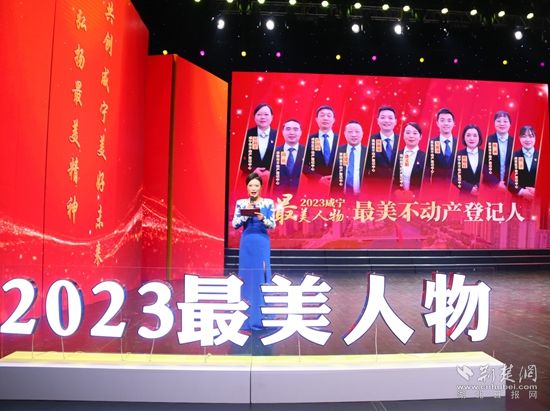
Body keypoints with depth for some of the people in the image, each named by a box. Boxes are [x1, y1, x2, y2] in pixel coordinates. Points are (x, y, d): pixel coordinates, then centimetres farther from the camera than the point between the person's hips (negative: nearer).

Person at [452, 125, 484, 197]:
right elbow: (455, 178, -4)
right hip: (465, 195, -1)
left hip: (482, 194, 1)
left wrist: (479, 187, -11)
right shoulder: (458, 155, 0)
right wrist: (470, 188, -12)